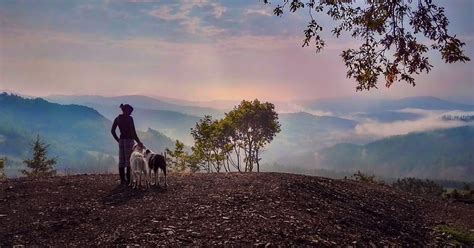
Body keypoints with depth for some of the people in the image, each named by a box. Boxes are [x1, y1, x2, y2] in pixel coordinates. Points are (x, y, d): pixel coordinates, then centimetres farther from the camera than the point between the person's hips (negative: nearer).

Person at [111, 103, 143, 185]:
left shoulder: (117, 118, 8)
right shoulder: (129, 118, -11)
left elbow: (112, 131, 9)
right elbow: (133, 131, -15)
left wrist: (118, 140, 13)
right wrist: (138, 142, -9)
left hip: (121, 140, 7)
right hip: (129, 140, -6)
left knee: (121, 160, 10)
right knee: (129, 160, -2)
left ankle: (122, 180, 15)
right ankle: (128, 180, -1)